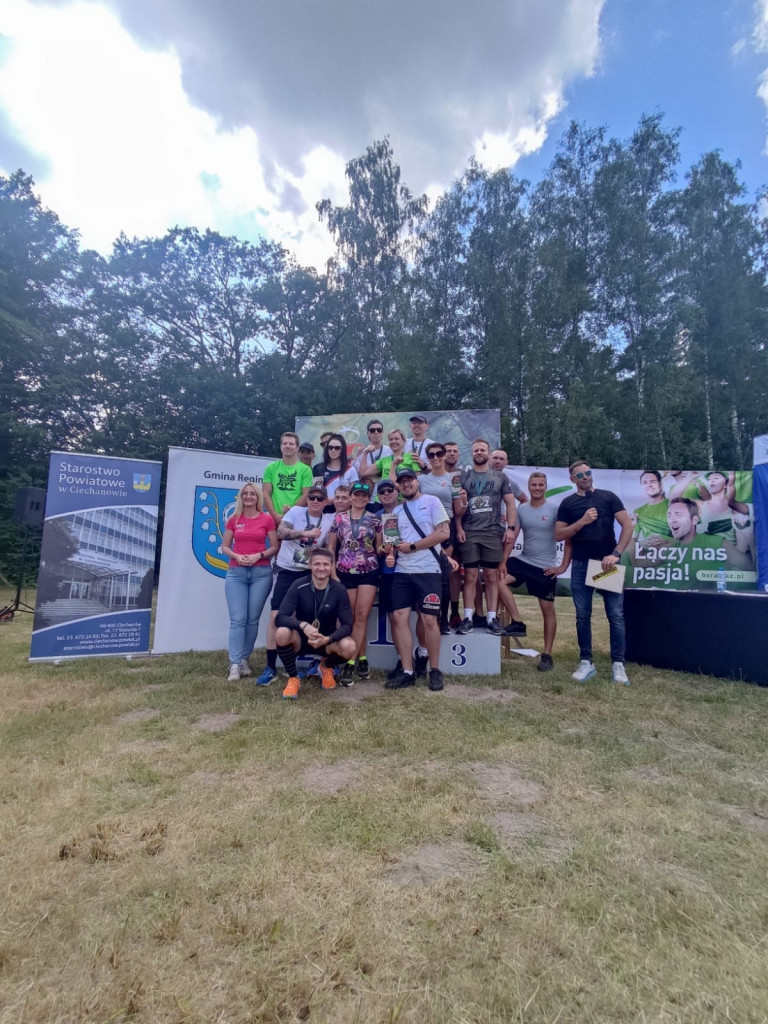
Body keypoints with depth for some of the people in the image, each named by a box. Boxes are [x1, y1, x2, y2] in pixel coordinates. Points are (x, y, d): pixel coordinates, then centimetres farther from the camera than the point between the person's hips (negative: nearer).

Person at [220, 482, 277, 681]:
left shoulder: (267, 519, 3)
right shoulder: (233, 520, 8)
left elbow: (275, 547, 3)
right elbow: (224, 546, 9)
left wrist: (259, 555, -12)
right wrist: (236, 556, -10)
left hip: (261, 572, -1)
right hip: (236, 572, 1)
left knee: (253, 619, 4)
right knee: (237, 619, -4)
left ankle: (244, 659, 18)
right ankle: (235, 664, -1)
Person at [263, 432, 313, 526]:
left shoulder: (305, 469, 4)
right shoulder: (271, 468, 9)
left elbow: (306, 495, -1)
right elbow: (266, 494, 5)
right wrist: (275, 515, -7)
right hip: (275, 518, 1)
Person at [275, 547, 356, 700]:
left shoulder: (339, 590, -13)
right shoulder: (299, 586, -15)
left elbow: (347, 625, -14)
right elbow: (281, 617, -21)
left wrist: (327, 639, -33)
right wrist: (303, 625, -40)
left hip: (327, 641, 1)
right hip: (301, 639, -1)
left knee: (349, 646, -30)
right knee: (282, 632, -33)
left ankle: (326, 667, 9)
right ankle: (293, 678, -5)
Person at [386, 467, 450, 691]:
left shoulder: (431, 501, 1)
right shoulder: (396, 511, 17)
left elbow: (443, 533, -9)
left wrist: (412, 546, -10)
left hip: (427, 571, -5)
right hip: (402, 571, 5)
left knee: (429, 620, -4)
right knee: (400, 617, -1)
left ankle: (435, 670, 12)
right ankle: (407, 671, 7)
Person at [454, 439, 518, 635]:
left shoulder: (500, 477, 10)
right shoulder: (463, 477, 8)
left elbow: (510, 503, 6)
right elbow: (457, 508, 5)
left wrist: (510, 527, -5)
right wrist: (459, 528, -7)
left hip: (493, 533, 1)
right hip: (468, 534, 0)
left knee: (492, 577, 4)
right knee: (470, 577, 1)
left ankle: (492, 618, 10)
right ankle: (468, 618, 6)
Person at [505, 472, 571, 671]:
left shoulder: (555, 508, -8)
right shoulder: (521, 509, 3)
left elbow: (569, 538, -7)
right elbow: (512, 537, 0)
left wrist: (564, 566, -10)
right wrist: (502, 561, -11)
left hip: (545, 567, -3)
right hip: (523, 561, 3)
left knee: (547, 609, 4)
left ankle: (547, 655, 18)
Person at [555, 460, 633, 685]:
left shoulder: (608, 497, 5)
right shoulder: (568, 503, 7)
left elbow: (627, 526, -1)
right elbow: (558, 535, 1)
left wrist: (616, 553, -12)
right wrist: (582, 521, -12)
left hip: (606, 562, -1)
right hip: (580, 565, 1)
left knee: (616, 615, -1)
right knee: (583, 616, 6)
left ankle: (618, 664, 8)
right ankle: (586, 663, 15)